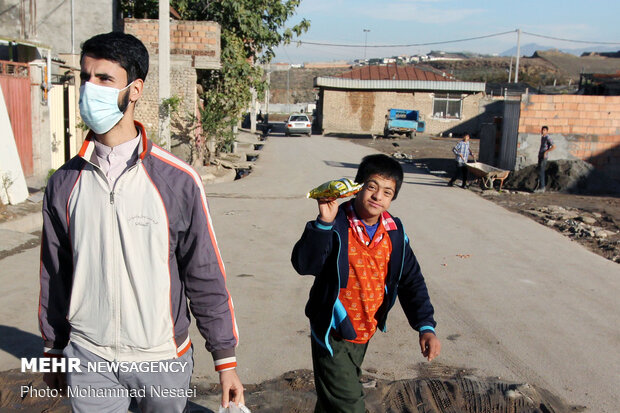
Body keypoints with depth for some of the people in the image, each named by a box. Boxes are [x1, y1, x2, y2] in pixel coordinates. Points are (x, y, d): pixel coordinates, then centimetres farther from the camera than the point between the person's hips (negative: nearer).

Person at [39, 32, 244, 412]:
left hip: (163, 360, -1)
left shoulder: (178, 181, -11)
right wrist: (55, 352, 14)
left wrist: (225, 358, -3)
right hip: (89, 359, 2)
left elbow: (205, 277, -6)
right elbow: (54, 275, 8)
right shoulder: (64, 183, -2)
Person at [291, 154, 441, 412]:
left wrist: (425, 326, -6)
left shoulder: (394, 232, -3)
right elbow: (303, 265, -30)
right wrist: (323, 223, -40)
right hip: (333, 335, -5)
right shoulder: (336, 226, -18)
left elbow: (411, 280, 3)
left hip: (365, 334, 5)